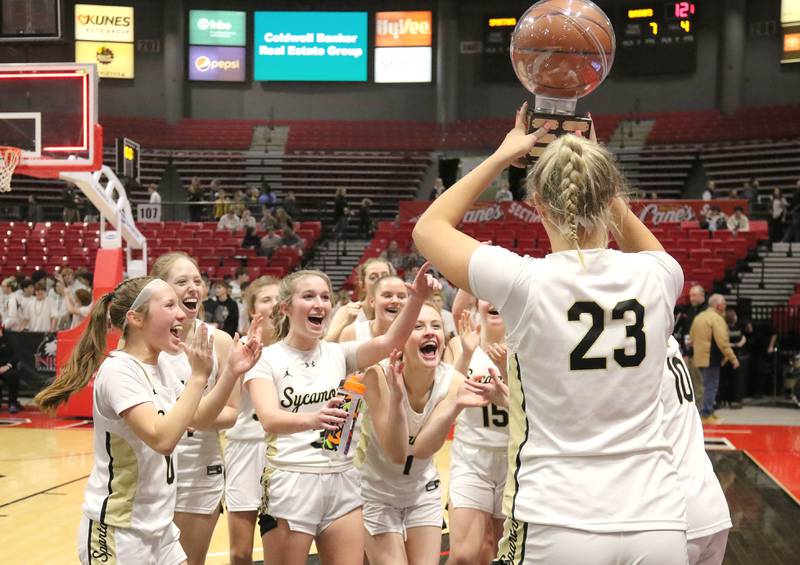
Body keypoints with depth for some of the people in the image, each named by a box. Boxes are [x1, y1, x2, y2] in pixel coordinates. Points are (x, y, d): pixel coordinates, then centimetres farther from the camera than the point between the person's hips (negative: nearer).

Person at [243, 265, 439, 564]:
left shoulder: (339, 354, 6)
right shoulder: (267, 359, -6)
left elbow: (390, 341, -12)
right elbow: (269, 419, -24)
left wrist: (416, 299, -30)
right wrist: (312, 419, -45)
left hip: (342, 483, 4)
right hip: (289, 483, -4)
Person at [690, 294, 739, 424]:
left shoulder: (698, 317, 15)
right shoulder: (716, 318, -14)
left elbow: (692, 337, 19)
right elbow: (722, 342, -20)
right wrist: (732, 358, -16)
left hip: (699, 357, 9)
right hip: (711, 358, -9)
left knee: (708, 385, 17)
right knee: (711, 386, -4)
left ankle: (708, 411, 20)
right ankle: (706, 415, -3)